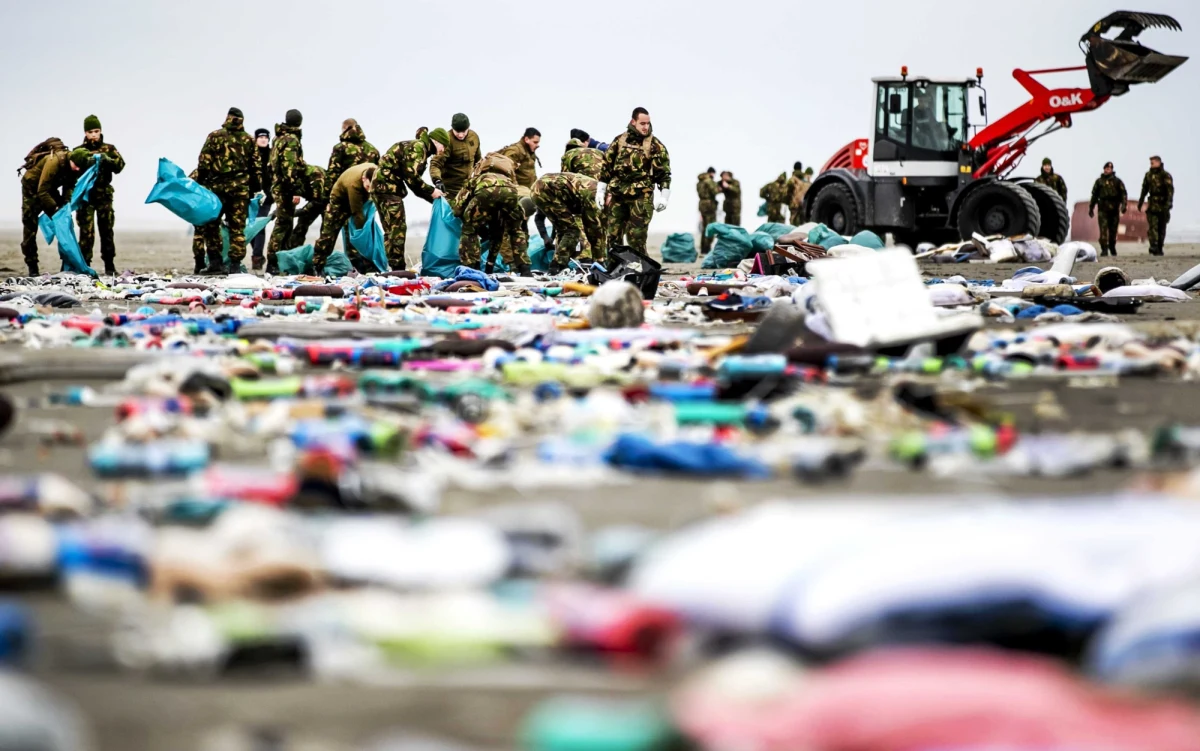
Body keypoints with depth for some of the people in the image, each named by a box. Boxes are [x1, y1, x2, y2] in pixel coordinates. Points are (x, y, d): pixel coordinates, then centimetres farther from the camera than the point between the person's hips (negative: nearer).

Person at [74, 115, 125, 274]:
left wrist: (107, 159, -22)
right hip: (85, 195, -2)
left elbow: (120, 165, -4)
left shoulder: (109, 149, 8)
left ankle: (110, 265, 13)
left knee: (106, 230, 6)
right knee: (86, 231, -7)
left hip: (104, 195, 2)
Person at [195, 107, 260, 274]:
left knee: (210, 224, 8)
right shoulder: (248, 140, 6)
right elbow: (255, 167, 8)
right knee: (237, 227, 4)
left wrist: (199, 184, 2)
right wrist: (254, 189, 15)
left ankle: (215, 262, 3)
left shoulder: (215, 136, -2)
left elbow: (204, 163, -4)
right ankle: (235, 264, 0)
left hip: (217, 186, -2)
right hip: (240, 188, 2)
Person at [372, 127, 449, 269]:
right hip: (388, 187, -10)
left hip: (383, 187, 10)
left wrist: (431, 198, 16)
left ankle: (395, 268, 14)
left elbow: (412, 179, 22)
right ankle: (398, 269, -10)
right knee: (397, 229, -9)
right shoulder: (418, 147, -10)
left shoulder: (419, 148, 21)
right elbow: (411, 177, -19)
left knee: (392, 230, 12)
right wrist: (431, 191, -9)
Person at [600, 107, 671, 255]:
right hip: (617, 194, 3)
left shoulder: (655, 145, 3)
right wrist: (601, 191, 11)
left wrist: (664, 197, -3)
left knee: (636, 237, -8)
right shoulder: (619, 141, 10)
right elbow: (606, 166, 15)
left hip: (641, 197, -3)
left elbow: (664, 173, 4)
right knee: (613, 235, 4)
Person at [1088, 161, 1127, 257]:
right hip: (1103, 209, 0)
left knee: (1113, 230, 8)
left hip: (1114, 209, 0)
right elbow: (1094, 195, 15)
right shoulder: (1099, 181, 9)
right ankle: (1104, 249, -14)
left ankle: (1112, 248, 26)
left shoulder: (1117, 181, 6)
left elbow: (1123, 193, 2)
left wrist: (1124, 204, -12)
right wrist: (1091, 208, 15)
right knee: (1103, 229, -12)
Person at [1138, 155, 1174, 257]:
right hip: (1153, 205, 3)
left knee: (1162, 228, 4)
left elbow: (1170, 190, -16)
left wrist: (1169, 203, -27)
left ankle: (1159, 248, 14)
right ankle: (1154, 247, -25)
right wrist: (1140, 202, 20)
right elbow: (1144, 190, 19)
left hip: (1163, 205, -3)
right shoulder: (1148, 175, 9)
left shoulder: (1166, 175, -8)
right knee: (1153, 226, -13)